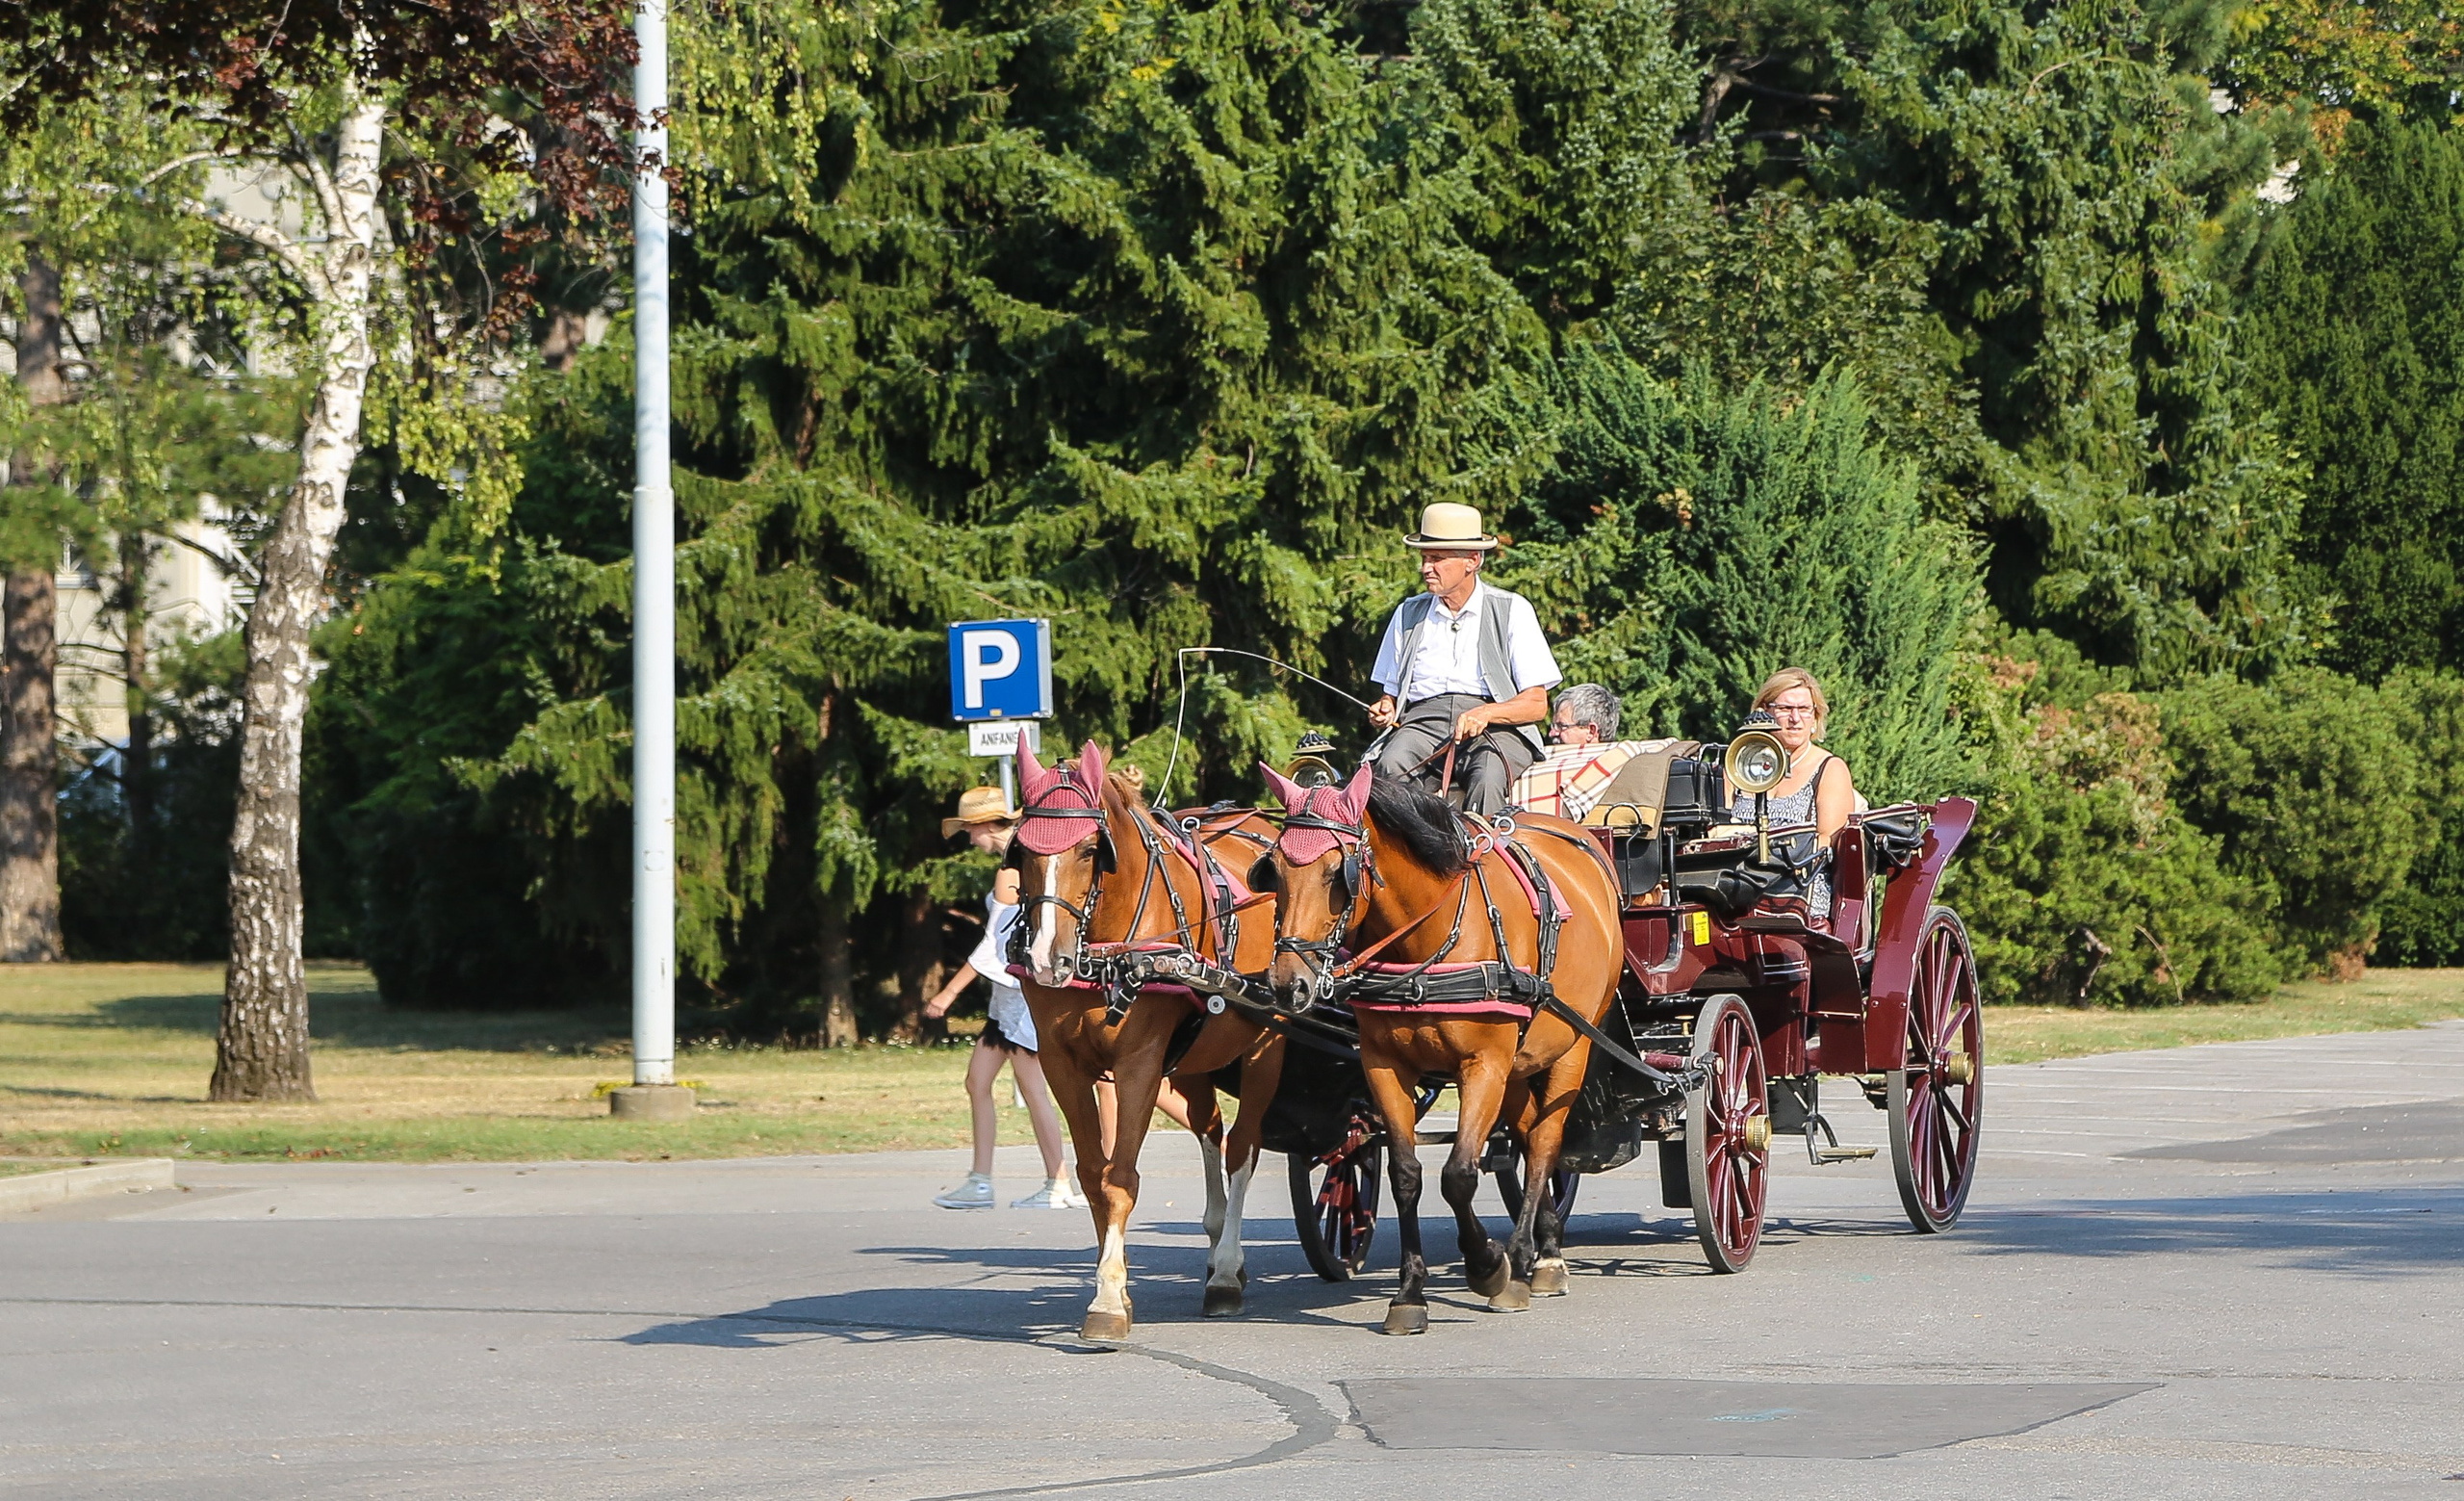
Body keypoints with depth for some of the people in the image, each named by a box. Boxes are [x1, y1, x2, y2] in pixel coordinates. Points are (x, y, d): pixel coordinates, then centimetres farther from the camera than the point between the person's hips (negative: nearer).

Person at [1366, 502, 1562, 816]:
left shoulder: (1512, 611, 9)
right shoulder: (1408, 614, 20)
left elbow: (1536, 704, 4)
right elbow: (1392, 694, 23)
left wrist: (1485, 713, -15)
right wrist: (1385, 712, -1)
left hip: (1495, 728, -3)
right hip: (1422, 722, 3)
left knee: (1487, 779, -37)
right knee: (1391, 764, -33)